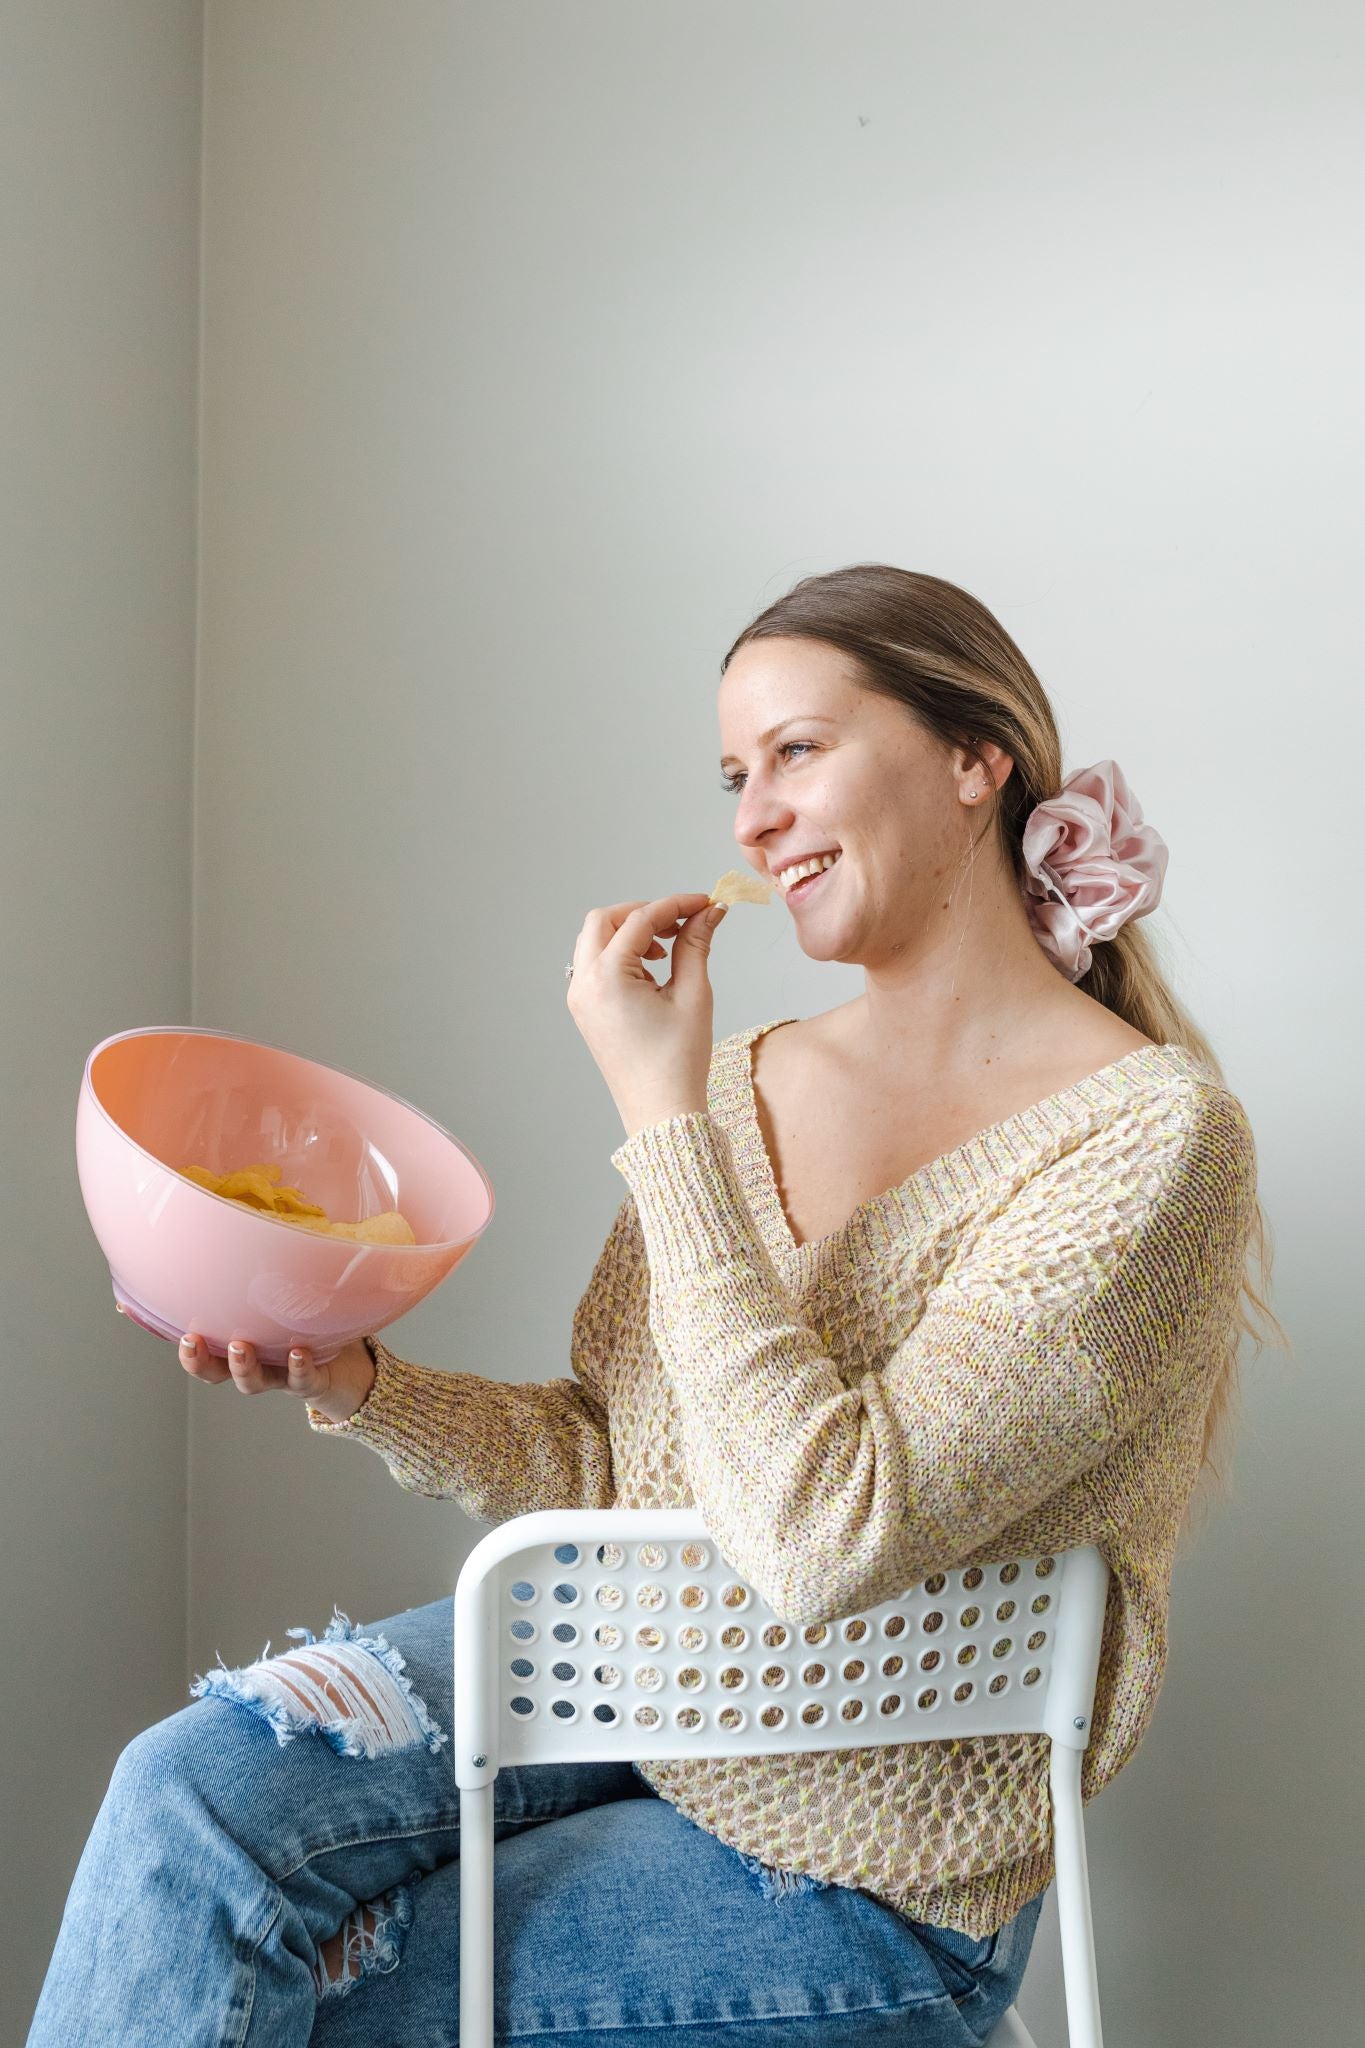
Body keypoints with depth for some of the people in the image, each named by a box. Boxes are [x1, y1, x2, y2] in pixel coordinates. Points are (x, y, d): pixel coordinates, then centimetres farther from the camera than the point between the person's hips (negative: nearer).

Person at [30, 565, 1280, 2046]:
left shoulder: (1151, 1134, -19)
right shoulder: (749, 1081, 2)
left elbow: (823, 1537, -27)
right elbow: (608, 1461, 7)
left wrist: (662, 1115, -24)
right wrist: (358, 1385, -10)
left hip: (865, 1869, -5)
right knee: (193, 1786, -17)